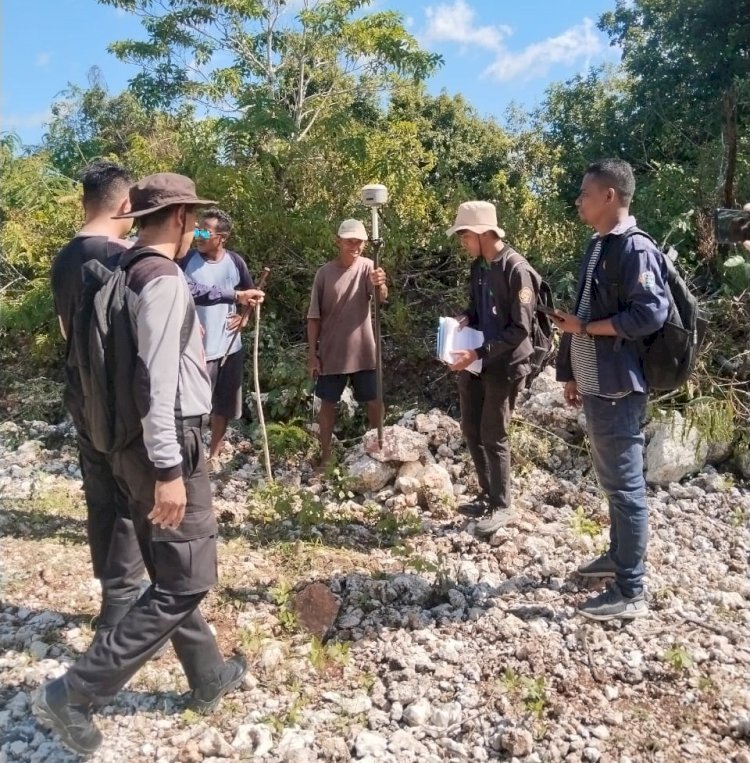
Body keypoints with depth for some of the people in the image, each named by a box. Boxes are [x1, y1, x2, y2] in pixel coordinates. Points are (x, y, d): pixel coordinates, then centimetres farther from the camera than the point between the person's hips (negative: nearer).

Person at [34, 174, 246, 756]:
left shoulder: (127, 271, 11)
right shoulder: (163, 278, -17)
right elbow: (158, 381, -23)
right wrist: (169, 469, -22)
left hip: (138, 443, 10)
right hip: (167, 445, -10)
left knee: (169, 572, 17)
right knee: (186, 582, 0)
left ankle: (209, 678, 34)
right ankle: (74, 693, 6)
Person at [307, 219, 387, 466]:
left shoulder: (368, 267, -4)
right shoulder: (325, 272, -4)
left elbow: (382, 297, -22)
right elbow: (314, 316, -1)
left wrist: (380, 286, -46)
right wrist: (312, 352, -4)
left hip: (363, 351, 0)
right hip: (331, 352, 0)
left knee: (374, 401, 9)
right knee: (328, 403, 9)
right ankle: (325, 455, 23)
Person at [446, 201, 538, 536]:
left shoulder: (516, 270, -18)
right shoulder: (478, 266, 7)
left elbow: (520, 329, -20)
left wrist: (479, 353, -24)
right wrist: (462, 320, -3)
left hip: (504, 365, -8)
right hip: (475, 363, 8)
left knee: (493, 436, 0)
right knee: (471, 430, 13)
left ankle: (501, 507, 17)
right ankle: (488, 495, 30)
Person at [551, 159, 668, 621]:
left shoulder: (636, 249, -14)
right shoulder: (597, 247, 14)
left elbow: (650, 315, -22)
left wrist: (583, 327, -15)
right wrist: (571, 373, 15)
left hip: (619, 388, -9)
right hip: (595, 384, 9)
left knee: (625, 484, -2)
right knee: (612, 478, 19)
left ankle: (630, 592, 8)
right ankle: (619, 556, 35)